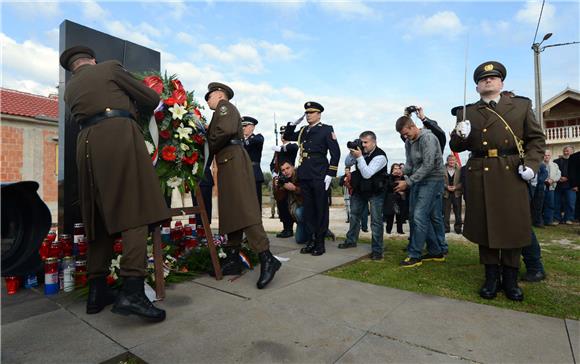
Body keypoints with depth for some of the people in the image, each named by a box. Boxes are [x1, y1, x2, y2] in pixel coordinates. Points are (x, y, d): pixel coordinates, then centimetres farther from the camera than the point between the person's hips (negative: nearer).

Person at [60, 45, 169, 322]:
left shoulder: (70, 90, 29)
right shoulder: (110, 67, 15)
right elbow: (151, 99, 13)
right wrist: (135, 110, 33)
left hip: (87, 144, 6)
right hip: (119, 135, -5)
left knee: (100, 219, 8)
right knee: (135, 211, -13)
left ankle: (97, 292, 12)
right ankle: (132, 291, -22)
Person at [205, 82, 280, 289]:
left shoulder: (225, 106, 2)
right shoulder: (220, 113, 32)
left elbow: (226, 130, -17)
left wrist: (209, 148, -6)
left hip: (234, 160, -10)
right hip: (228, 163, 10)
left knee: (243, 208, -18)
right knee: (230, 210, 9)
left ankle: (266, 258, -21)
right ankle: (233, 255, 15)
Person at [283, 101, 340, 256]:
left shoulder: (326, 129, 1)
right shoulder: (303, 131, 16)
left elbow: (336, 152, -4)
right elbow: (287, 137, 28)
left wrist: (330, 174, -11)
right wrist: (293, 123, 11)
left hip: (319, 176, -5)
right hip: (304, 176, 6)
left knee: (321, 209, 2)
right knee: (308, 209, 9)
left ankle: (320, 243, 12)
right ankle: (312, 240, 20)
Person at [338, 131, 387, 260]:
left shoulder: (380, 156, -23)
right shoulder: (361, 151, -6)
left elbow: (367, 174, -31)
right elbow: (347, 164, 3)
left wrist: (359, 157, -33)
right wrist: (352, 153, -14)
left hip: (376, 191, -6)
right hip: (360, 189, 7)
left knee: (376, 220, -4)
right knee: (354, 215, 17)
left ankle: (377, 250, 7)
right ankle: (351, 241, 35)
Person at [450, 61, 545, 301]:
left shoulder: (521, 105, 11)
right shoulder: (466, 113, 9)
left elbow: (537, 139, 12)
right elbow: (456, 148, 8)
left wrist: (531, 164, -4)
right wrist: (460, 135, -14)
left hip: (512, 174, 1)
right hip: (480, 176, 0)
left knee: (514, 226, 5)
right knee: (484, 225, 4)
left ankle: (510, 279, 22)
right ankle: (491, 278, 18)